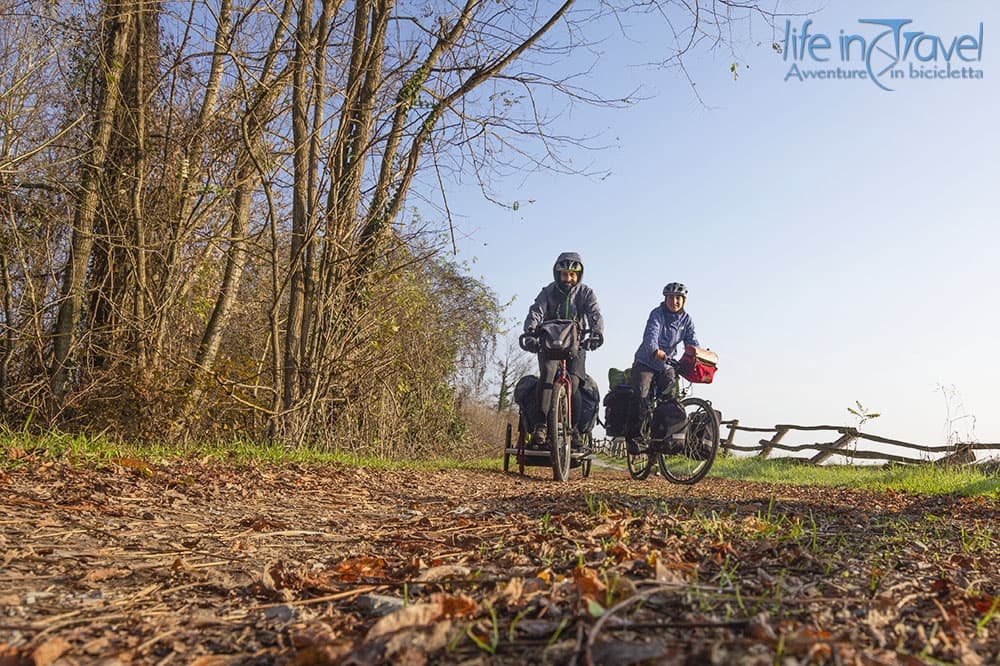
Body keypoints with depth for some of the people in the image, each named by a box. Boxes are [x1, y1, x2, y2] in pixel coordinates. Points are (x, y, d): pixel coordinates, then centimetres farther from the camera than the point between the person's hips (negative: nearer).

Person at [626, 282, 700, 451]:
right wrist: (655, 351, -52)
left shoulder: (686, 319, 2)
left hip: (666, 365, 5)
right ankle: (632, 436, -9)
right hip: (646, 362, -4)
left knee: (672, 398, -8)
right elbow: (651, 334, -31)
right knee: (641, 396, -18)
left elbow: (692, 342, -7)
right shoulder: (658, 314, -14)